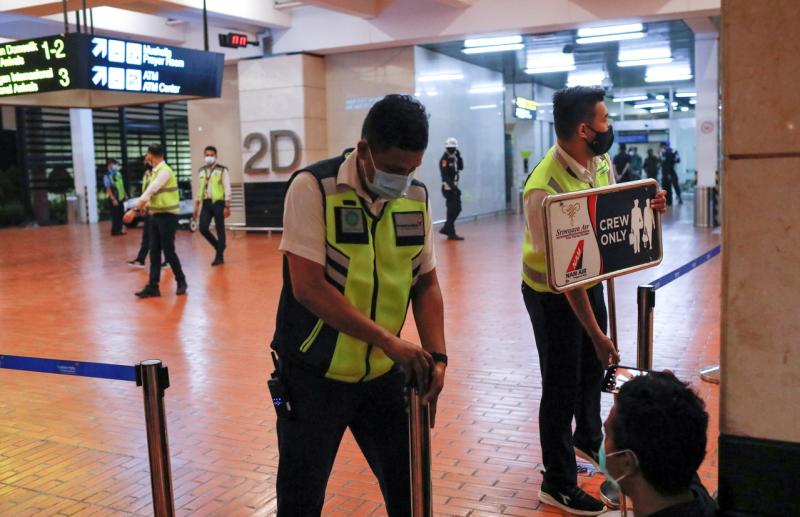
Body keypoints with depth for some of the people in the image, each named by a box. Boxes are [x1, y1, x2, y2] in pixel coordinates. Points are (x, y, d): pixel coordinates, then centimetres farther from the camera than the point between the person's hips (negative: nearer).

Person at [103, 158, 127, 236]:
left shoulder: (118, 174, 10)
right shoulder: (107, 176, -13)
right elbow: (108, 189, -17)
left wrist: (125, 195, 15)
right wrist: (113, 199, -22)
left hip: (120, 198, 7)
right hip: (114, 199, -7)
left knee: (121, 215, 11)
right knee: (115, 215, -3)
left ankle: (119, 230, 20)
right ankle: (114, 231, 6)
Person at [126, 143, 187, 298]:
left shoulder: (165, 171, -17)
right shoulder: (156, 171, 11)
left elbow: (150, 191, -22)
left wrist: (135, 210, -25)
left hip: (167, 216, -9)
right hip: (156, 215, 9)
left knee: (168, 251, -2)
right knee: (154, 252, 6)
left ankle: (181, 282, 14)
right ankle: (153, 286, 9)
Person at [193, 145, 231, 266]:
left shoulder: (222, 170, -4)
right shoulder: (202, 171, 13)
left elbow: (227, 189, -8)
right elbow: (200, 188, 18)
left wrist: (227, 206, -14)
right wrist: (197, 205, 15)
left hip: (218, 203, -5)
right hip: (206, 203, 5)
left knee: (220, 230, 0)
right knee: (203, 228, -3)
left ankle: (220, 256, 8)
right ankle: (218, 247, 21)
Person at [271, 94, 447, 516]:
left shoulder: (416, 196, 0)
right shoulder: (313, 187, -16)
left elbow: (426, 282, 6)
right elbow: (308, 287, -22)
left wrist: (437, 355, -7)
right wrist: (389, 340, -24)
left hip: (383, 372, 5)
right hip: (313, 374, -4)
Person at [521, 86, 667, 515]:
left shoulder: (601, 162, -7)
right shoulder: (546, 188, -32)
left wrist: (646, 208, -13)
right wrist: (596, 333, -27)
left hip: (590, 278, 8)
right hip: (553, 292, -8)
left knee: (593, 368, 24)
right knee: (562, 385, 3)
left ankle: (587, 442, 51)